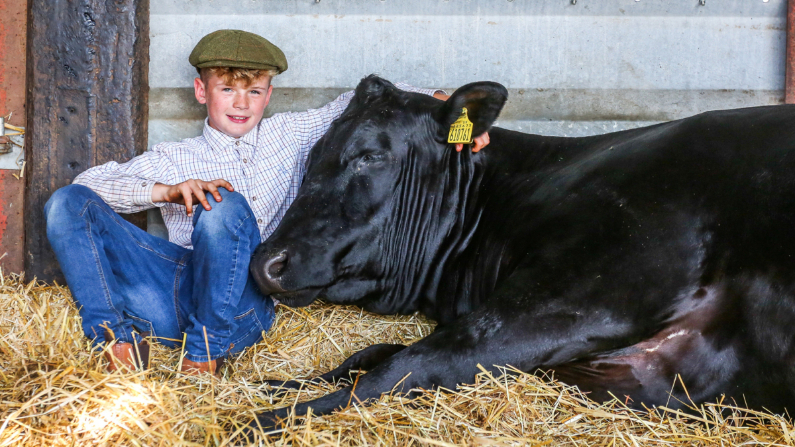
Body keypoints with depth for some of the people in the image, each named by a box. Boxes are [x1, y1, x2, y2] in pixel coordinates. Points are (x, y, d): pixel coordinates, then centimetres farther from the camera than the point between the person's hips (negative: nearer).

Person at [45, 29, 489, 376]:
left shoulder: (289, 135, 20)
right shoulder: (174, 159, 21)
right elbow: (89, 182, 8)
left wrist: (442, 105, 1)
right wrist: (168, 190, -7)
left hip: (241, 305, -2)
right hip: (172, 298, 2)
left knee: (227, 206, -33)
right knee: (68, 204, -13)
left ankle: (205, 354, -22)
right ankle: (121, 338, -23)